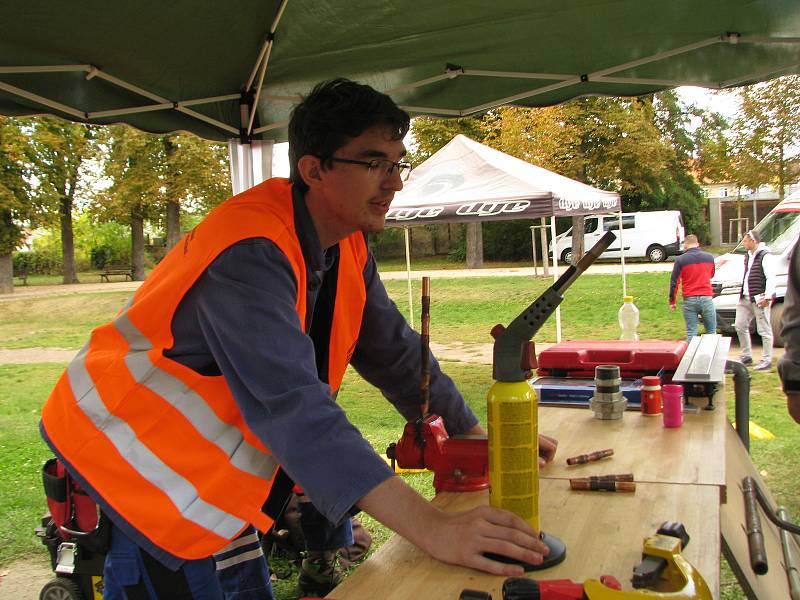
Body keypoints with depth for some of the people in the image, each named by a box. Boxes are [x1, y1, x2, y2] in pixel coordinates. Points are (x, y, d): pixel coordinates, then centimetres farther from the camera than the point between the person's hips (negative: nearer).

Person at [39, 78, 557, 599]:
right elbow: (293, 404, -39)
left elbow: (395, 352, 6)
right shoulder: (251, 254, -29)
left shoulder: (348, 246, -1)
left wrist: (481, 438, 6)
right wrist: (430, 527, -44)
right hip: (134, 454, -7)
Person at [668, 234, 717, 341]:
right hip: (706, 298, 2)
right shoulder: (709, 257, 5)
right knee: (711, 332, 10)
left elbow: (674, 282, -4)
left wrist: (672, 301, 4)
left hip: (689, 300, -2)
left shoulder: (680, 260, -4)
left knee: (691, 333, 2)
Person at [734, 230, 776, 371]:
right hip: (746, 298, 9)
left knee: (764, 330, -2)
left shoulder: (764, 256, -13)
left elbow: (771, 278, -18)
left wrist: (767, 297, -22)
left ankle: (767, 361, 5)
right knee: (740, 326, 11)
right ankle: (746, 356, 23)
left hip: (759, 299, -9)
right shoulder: (748, 256, 15)